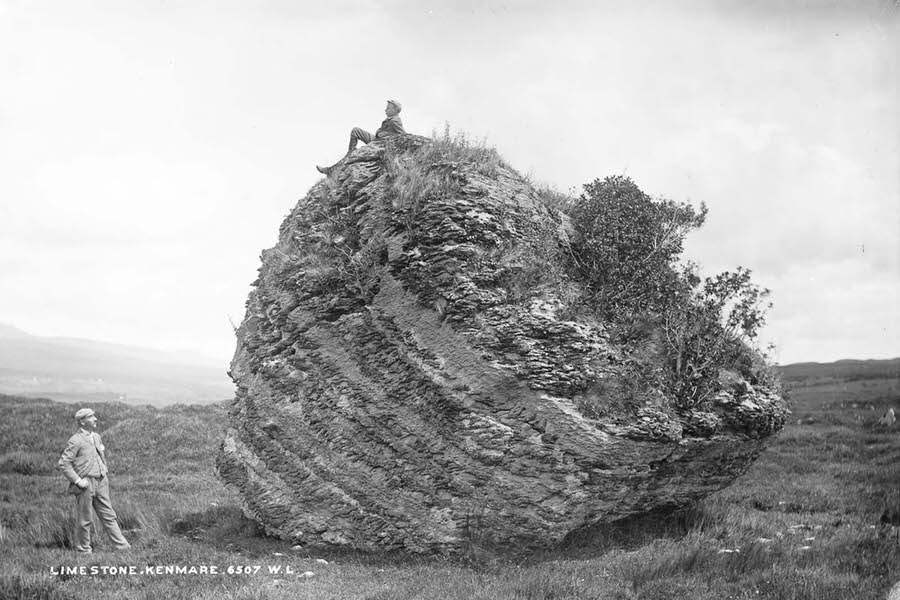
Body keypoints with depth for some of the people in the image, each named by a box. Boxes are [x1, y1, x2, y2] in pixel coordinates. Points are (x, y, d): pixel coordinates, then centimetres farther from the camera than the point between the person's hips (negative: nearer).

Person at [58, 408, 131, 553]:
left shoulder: (97, 437, 13)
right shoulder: (75, 441, -10)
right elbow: (63, 463, -13)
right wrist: (77, 480, -16)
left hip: (100, 483, 7)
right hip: (85, 484, -7)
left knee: (109, 516, 6)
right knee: (84, 519, 3)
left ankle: (122, 546, 7)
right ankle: (83, 549, 16)